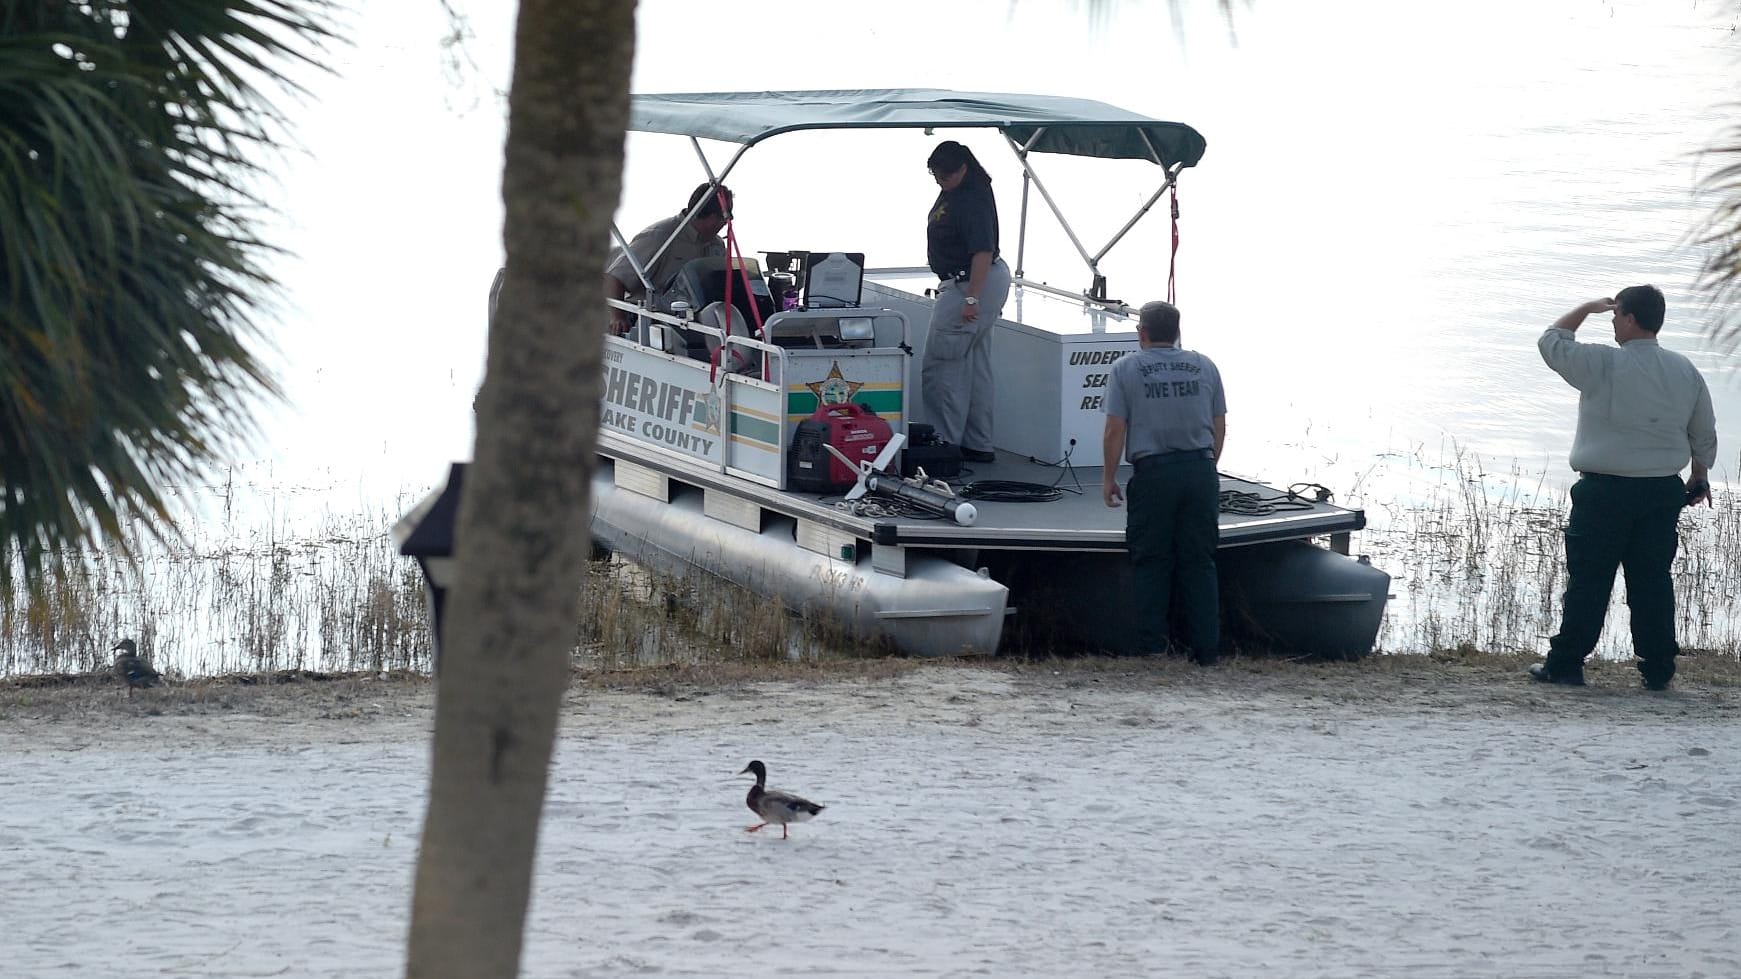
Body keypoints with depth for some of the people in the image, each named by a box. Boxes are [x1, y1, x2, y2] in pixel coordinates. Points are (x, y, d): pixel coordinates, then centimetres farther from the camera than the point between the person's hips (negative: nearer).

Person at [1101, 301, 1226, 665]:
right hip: (1200, 471, 3)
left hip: (1153, 474, -3)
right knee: (1199, 563, 8)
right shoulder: (1204, 367, 8)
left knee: (1152, 564, 6)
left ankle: (1152, 646, 5)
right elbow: (1219, 428, 11)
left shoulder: (1125, 368, 0)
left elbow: (1115, 430, -3)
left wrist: (1109, 477, 5)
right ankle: (1206, 648, 7)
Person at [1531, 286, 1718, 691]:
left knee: (1588, 580, 2)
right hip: (1663, 491, 4)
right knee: (1652, 579, 9)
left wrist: (1588, 308, 12)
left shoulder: (1603, 364, -12)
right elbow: (1705, 434, 12)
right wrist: (1700, 478, 26)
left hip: (1605, 490, -4)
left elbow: (1551, 342, 1)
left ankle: (1566, 663, 6)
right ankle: (1658, 668, 9)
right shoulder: (1685, 371, 4)